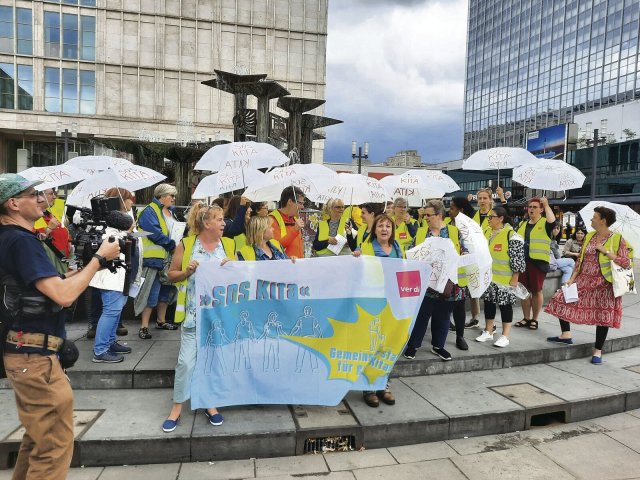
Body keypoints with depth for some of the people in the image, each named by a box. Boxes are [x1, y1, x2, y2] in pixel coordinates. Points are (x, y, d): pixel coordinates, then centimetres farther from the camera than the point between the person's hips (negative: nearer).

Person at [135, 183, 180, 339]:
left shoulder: (170, 212, 17)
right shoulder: (150, 212, -11)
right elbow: (155, 234, -21)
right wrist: (173, 245, -17)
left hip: (169, 258, 9)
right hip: (154, 258, -9)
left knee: (166, 290, 16)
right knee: (152, 293, -7)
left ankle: (161, 321, 30)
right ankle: (144, 327, 1)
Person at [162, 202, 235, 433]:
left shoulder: (229, 244, 5)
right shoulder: (186, 245, -3)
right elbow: (172, 275, 4)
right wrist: (186, 272, -15)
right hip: (194, 313, -2)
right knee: (186, 360, 0)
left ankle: (210, 404, 27)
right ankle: (177, 407, 18)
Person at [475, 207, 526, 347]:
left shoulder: (512, 236, -16)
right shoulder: (487, 233, 7)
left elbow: (517, 260, -16)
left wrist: (515, 278, -16)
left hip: (504, 279, -7)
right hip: (488, 277, 7)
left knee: (505, 305, 3)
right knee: (488, 303, 13)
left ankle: (505, 336, 13)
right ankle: (488, 332, 25)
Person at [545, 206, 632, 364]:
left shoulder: (617, 238, -9)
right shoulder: (589, 236, 6)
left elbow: (626, 262, -14)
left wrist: (605, 251, -20)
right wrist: (572, 278, 2)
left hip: (604, 283, -5)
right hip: (584, 280, 5)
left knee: (603, 315, 3)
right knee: (562, 299, -1)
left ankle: (598, 350, 18)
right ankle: (566, 335, 11)